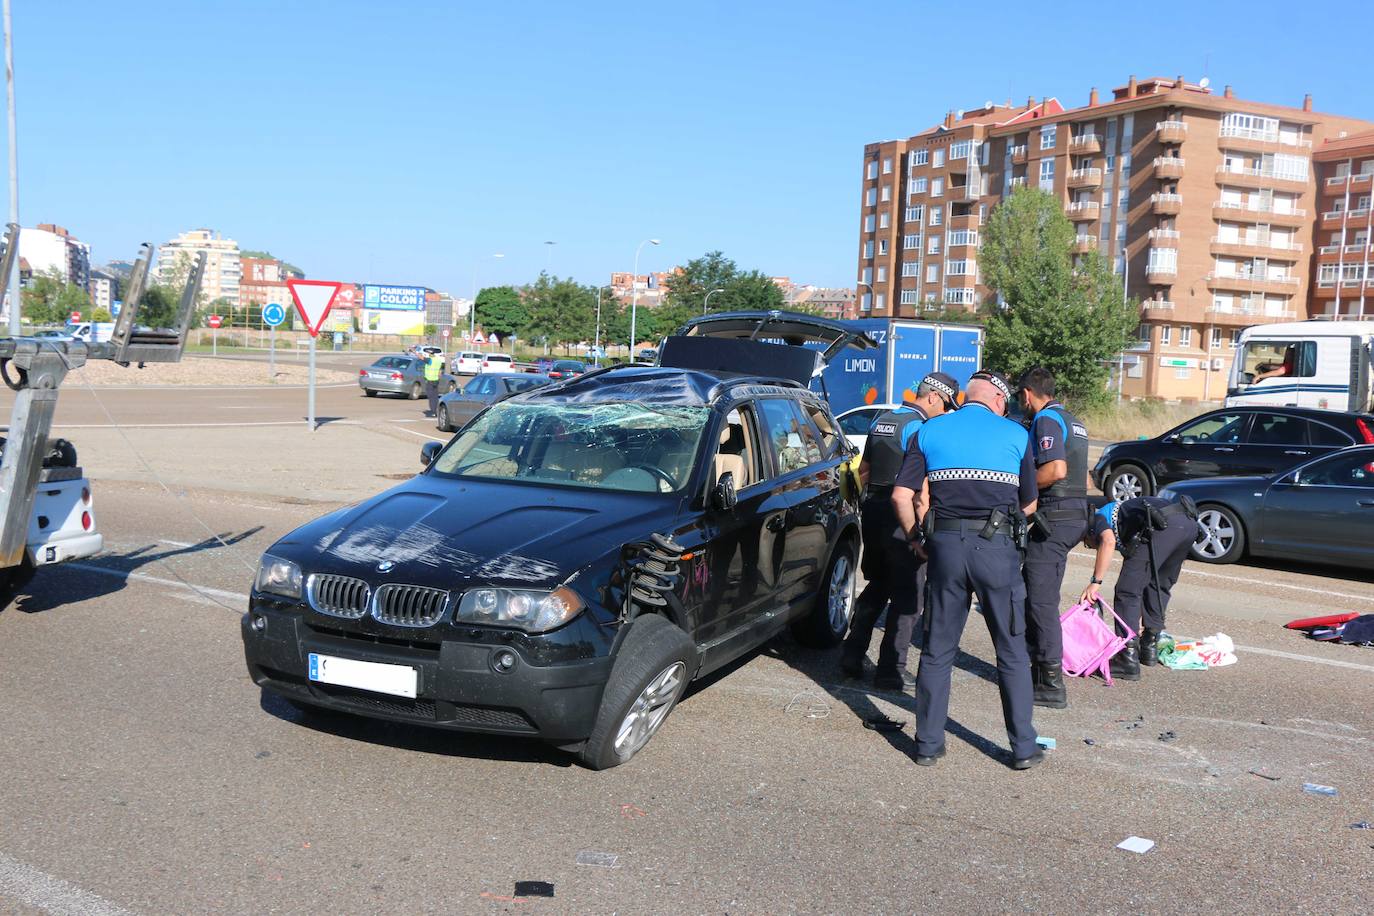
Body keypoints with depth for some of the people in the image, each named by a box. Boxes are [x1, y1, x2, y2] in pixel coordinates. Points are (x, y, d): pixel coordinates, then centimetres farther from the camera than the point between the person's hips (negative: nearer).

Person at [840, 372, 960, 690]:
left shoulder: (881, 421, 13)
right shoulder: (918, 427, -14)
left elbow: (863, 470, 20)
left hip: (873, 512, 8)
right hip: (903, 519, -8)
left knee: (876, 586, 21)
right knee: (906, 597, 1)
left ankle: (852, 655, 18)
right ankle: (890, 672, 3)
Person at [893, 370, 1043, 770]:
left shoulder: (930, 431, 9)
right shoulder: (1015, 433, 7)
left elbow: (902, 495, 1)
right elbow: (1029, 504, 11)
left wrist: (918, 539, 12)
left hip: (945, 543, 2)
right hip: (997, 546, -1)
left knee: (937, 650, 11)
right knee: (1012, 651, 10)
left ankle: (928, 744, 15)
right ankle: (1023, 748, 15)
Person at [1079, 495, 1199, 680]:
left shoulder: (1097, 517, 22)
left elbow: (1108, 541, -6)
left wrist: (1095, 582, -3)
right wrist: (1138, 622, 52)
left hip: (1162, 525, -9)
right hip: (1189, 522, 9)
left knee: (1127, 591, 0)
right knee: (1159, 587, 28)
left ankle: (1128, 659, -1)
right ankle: (1150, 647, 32)